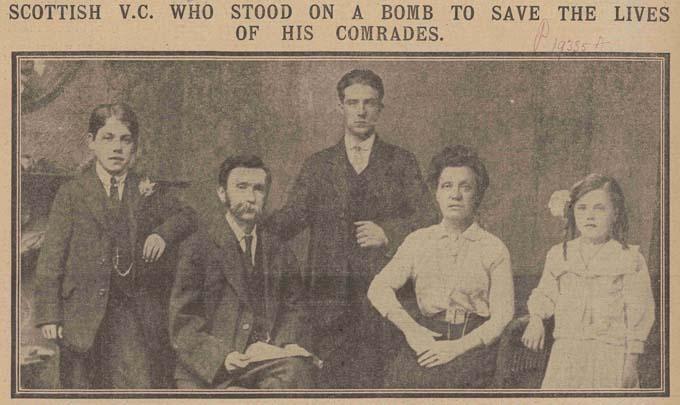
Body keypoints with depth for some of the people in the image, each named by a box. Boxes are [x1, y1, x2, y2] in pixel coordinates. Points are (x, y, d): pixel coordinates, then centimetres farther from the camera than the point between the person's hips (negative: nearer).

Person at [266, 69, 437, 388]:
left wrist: (387, 232, -9)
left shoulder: (401, 163, 13)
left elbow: (427, 218, 7)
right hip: (330, 294, 1)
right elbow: (292, 217, 7)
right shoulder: (318, 165, 16)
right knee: (333, 378, -4)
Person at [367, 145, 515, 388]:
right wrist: (411, 329, -14)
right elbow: (379, 288, 3)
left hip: (473, 343, -2)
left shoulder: (494, 249, 8)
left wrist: (458, 347, -14)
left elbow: (502, 315, 0)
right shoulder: (418, 241, 14)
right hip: (425, 338, 3)